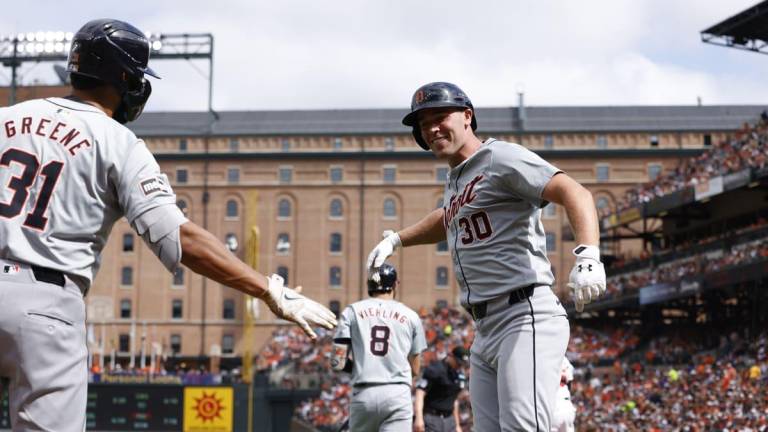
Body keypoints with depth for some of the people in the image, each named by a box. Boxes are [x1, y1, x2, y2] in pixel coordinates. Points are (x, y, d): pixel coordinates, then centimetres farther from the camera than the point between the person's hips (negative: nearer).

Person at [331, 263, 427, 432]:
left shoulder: (352, 311, 7)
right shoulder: (410, 316, 10)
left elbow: (337, 363, 0)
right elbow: (415, 370, 14)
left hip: (363, 394, 1)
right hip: (398, 393, -1)